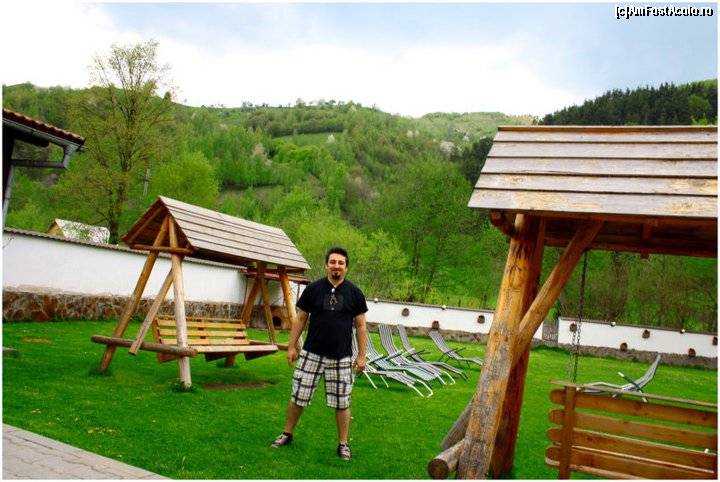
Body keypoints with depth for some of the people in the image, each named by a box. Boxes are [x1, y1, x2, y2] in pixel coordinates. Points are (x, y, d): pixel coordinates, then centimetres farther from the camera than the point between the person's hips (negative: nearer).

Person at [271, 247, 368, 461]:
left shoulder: (354, 293, 0)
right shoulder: (313, 289, 0)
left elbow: (360, 326, 3)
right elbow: (301, 319, 6)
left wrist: (361, 355, 0)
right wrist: (292, 345, 2)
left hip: (341, 357, 0)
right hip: (311, 354, 1)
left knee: (342, 402, 6)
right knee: (298, 396, 7)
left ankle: (343, 444, 21)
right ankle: (287, 434, 28)